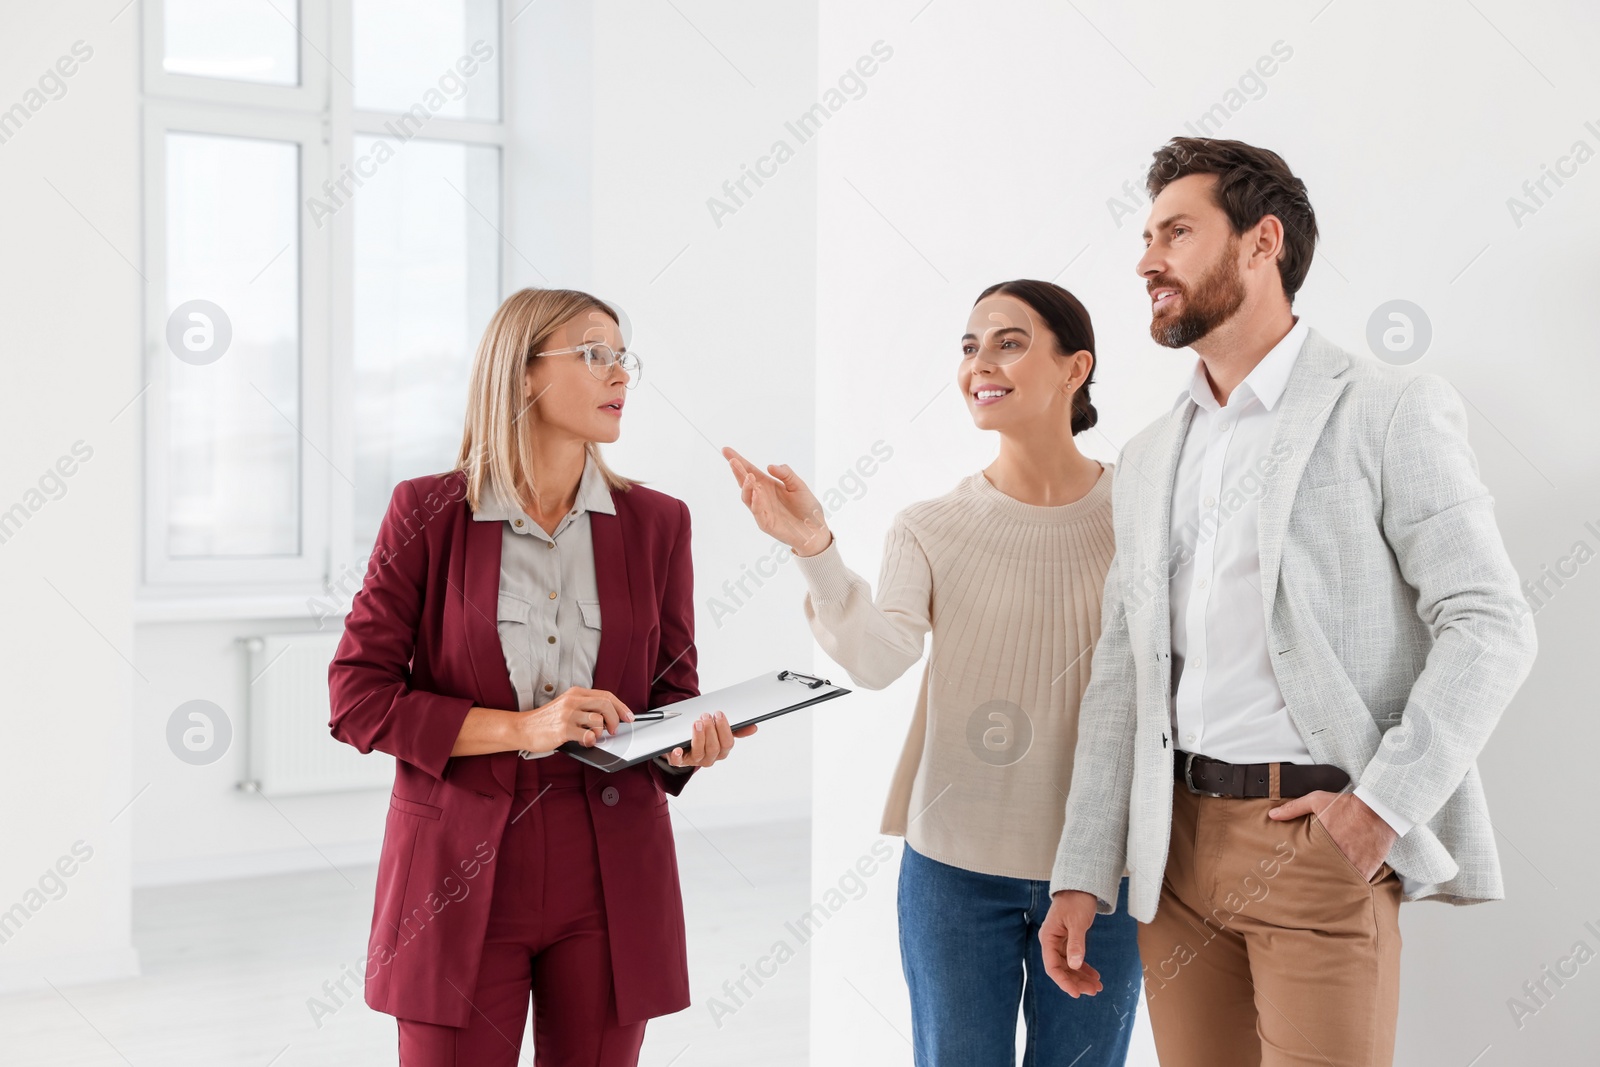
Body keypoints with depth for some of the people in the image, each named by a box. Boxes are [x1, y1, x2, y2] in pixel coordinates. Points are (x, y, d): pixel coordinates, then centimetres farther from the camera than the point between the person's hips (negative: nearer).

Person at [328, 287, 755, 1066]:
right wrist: (520, 727, -15)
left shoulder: (655, 523, 6)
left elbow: (674, 690, 12)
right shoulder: (429, 512, -1)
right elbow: (356, 697, -4)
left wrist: (691, 741, -13)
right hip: (460, 869, -2)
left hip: (608, 873, 2)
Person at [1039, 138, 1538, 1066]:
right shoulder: (1151, 458, 15)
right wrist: (1082, 876, 6)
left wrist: (1384, 803, -17)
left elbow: (1491, 625, -8)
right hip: (1178, 840, 5)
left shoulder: (1391, 411, -2)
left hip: (1321, 837, -5)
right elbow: (1123, 674, 12)